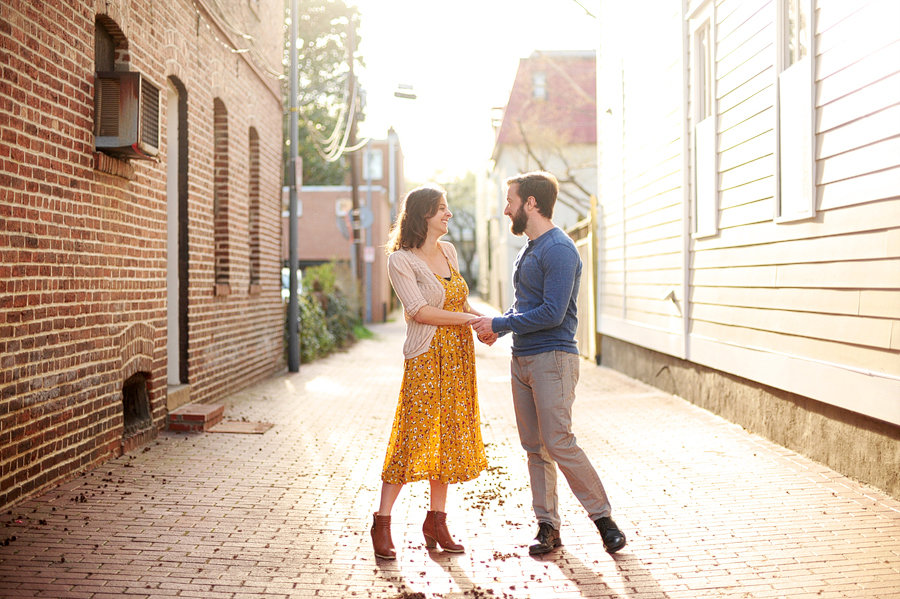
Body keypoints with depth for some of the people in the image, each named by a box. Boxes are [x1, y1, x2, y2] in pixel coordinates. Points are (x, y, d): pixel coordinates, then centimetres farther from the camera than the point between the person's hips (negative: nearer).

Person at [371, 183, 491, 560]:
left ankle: (436, 521, 17)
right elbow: (420, 311, -17)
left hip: (457, 358, 7)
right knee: (414, 439, -7)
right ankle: (382, 523, 4)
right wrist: (472, 320, -16)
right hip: (425, 358, -7)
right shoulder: (401, 260, -9)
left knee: (449, 438, 8)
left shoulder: (448, 251, 12)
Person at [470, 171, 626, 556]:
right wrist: (497, 326, 6)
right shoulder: (528, 250, 16)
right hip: (522, 359, 9)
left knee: (559, 444, -10)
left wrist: (498, 323, -14)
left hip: (552, 358, -9)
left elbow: (552, 313, -20)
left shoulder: (559, 250, -14)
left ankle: (603, 517, 5)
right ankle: (547, 527, 14)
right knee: (534, 448, 8)